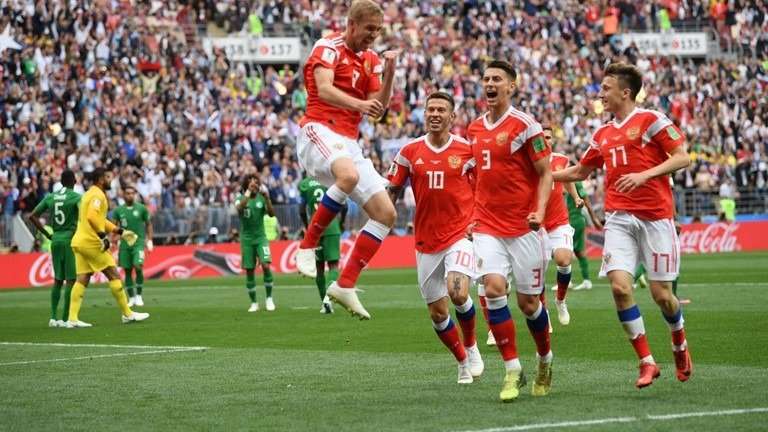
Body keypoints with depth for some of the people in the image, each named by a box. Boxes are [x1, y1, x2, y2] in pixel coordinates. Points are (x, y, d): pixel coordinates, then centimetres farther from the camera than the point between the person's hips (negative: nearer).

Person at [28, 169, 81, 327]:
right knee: (70, 280, -2)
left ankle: (53, 317, 9)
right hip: (70, 240, -5)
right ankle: (64, 318, -6)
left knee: (58, 280, 14)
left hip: (55, 241, 5)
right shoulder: (76, 197, -7)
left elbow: (32, 216, 9)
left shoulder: (50, 197, 8)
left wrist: (47, 234, 12)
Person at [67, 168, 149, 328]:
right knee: (114, 275, 0)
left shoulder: (90, 194, 21)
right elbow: (92, 217, -27)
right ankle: (127, 314, 6)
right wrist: (103, 235, -23)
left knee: (82, 279, 3)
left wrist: (119, 231, 27)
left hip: (79, 242, 9)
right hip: (91, 242, -9)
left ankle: (72, 319, -5)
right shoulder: (97, 195, -11)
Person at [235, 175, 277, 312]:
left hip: (261, 237, 0)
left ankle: (269, 298, -3)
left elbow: (271, 213, -10)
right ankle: (254, 303, 13)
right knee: (249, 271, 1)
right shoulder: (240, 198, 0)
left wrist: (267, 198, -23)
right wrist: (248, 192, -31)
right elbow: (239, 208, -24)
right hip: (246, 238, 0)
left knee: (266, 266, -18)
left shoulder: (261, 198, 3)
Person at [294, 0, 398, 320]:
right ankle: (308, 246, -24)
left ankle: (345, 285, 2)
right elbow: (324, 90, -20)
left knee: (386, 214, -1)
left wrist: (389, 73, -3)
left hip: (348, 142, 8)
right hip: (319, 131, -8)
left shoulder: (371, 60, 17)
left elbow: (377, 109, 10)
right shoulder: (329, 48, -4)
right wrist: (359, 104, -36)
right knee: (348, 174, -40)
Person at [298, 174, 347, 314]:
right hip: (331, 228, -1)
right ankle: (328, 296, -24)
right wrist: (341, 223, 19)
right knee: (334, 265, 0)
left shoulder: (304, 185, 3)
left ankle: (325, 303, 15)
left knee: (319, 266, 13)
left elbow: (302, 211, 2)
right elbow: (344, 207, 3)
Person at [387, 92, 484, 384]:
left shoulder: (467, 150, -2)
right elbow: (393, 191, 9)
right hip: (426, 242, 3)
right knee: (437, 312, 5)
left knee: (458, 292, -25)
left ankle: (471, 347, 2)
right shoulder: (410, 152, 2)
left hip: (460, 234, -3)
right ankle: (464, 362, 28)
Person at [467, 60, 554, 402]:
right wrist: (474, 215, 16)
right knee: (493, 289, -17)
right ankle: (513, 371, -10)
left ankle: (545, 360, 31)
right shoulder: (474, 129, 10)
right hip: (488, 227, 4)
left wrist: (540, 211, -20)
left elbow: (545, 173, -6)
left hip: (523, 227, -4)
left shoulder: (525, 125, -7)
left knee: (528, 302, 3)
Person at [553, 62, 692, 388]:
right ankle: (647, 362, -4)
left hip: (655, 217, -5)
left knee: (661, 294, -2)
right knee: (620, 286, -13)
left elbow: (682, 158, -8)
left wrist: (644, 174, -20)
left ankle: (680, 346, 29)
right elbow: (580, 171, 27)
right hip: (619, 218, 5)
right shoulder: (603, 134, 16)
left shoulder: (650, 120, -3)